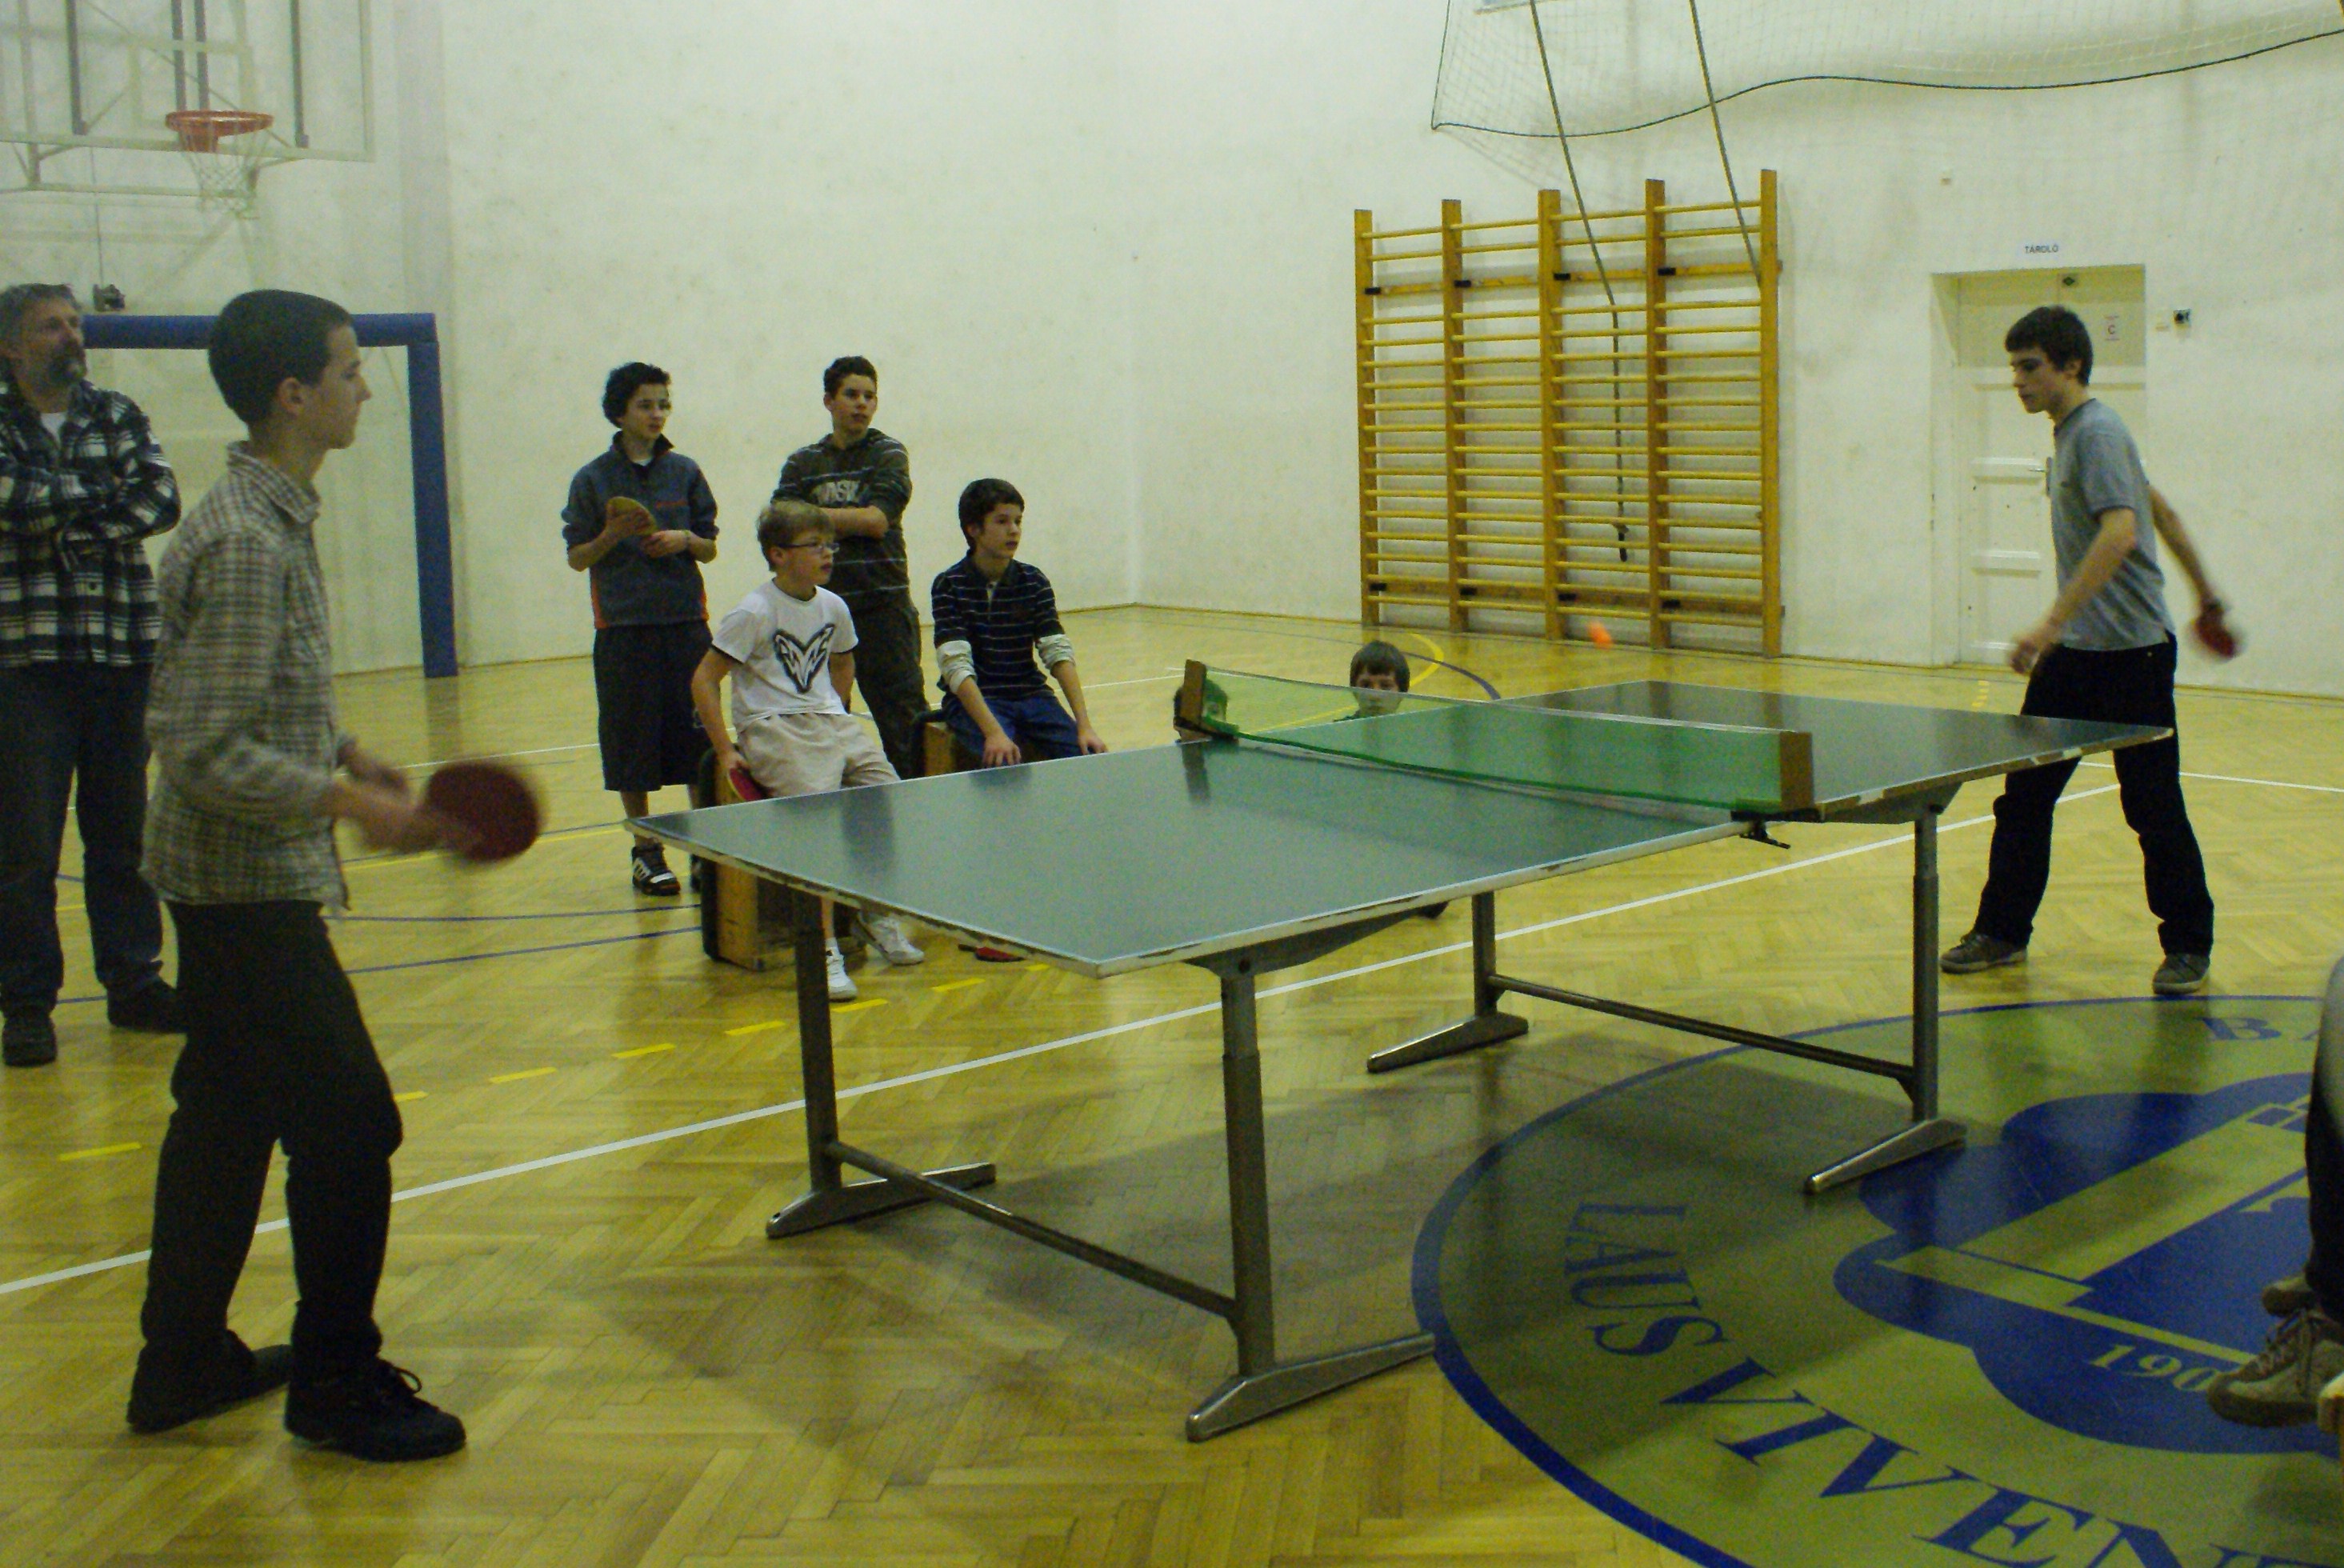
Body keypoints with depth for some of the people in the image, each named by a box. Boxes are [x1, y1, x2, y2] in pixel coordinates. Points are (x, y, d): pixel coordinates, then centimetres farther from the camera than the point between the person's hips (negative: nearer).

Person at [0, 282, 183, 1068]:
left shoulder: (117, 416, 12)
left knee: (123, 832, 9)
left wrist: (66, 521, -11)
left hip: (124, 655, 3)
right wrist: (104, 496, -4)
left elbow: (161, 500, -3)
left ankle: (134, 981, 20)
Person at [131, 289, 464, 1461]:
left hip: (231, 882, 10)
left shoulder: (270, 518, 10)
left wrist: (344, 754, 13)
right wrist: (350, 802, -27)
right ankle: (337, 1385, 10)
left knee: (226, 1118, 17)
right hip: (250, 887, -10)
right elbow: (202, 753, -25)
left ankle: (183, 1363, 30)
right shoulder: (245, 543, -21)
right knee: (348, 1125, -3)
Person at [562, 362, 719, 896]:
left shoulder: (684, 472, 6)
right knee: (632, 749, 3)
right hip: (623, 629, -1)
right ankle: (646, 852, 14)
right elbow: (577, 557, 3)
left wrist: (685, 540, -10)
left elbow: (710, 548, 10)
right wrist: (611, 536, -14)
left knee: (700, 740, 1)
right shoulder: (593, 480, 1)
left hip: (686, 624, 2)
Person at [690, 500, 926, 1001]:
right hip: (772, 729, -6)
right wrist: (725, 750, -11)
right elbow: (704, 679, -7)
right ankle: (824, 950, -23)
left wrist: (835, 716, 17)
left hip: (831, 723, 7)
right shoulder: (755, 612, -8)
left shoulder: (833, 606, 11)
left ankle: (878, 914, 15)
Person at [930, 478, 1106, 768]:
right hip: (972, 700, -4)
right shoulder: (949, 586, -7)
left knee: (1088, 757, -17)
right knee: (1006, 764, -31)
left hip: (1030, 695, 4)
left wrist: (1084, 725, -16)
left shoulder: (1034, 583, 4)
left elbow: (1059, 655, -3)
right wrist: (994, 732, -31)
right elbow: (957, 667, -18)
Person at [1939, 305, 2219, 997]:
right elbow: (2162, 511, 24)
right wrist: (2204, 589, 32)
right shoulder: (2070, 433, 14)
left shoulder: (2097, 432, -14)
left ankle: (2188, 946, 13)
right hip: (2074, 653, 9)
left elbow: (2121, 532, -29)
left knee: (2154, 808, 0)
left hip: (2131, 651, -9)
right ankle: (2002, 930, 16)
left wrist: (2053, 621, -35)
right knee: (2024, 794, 7)